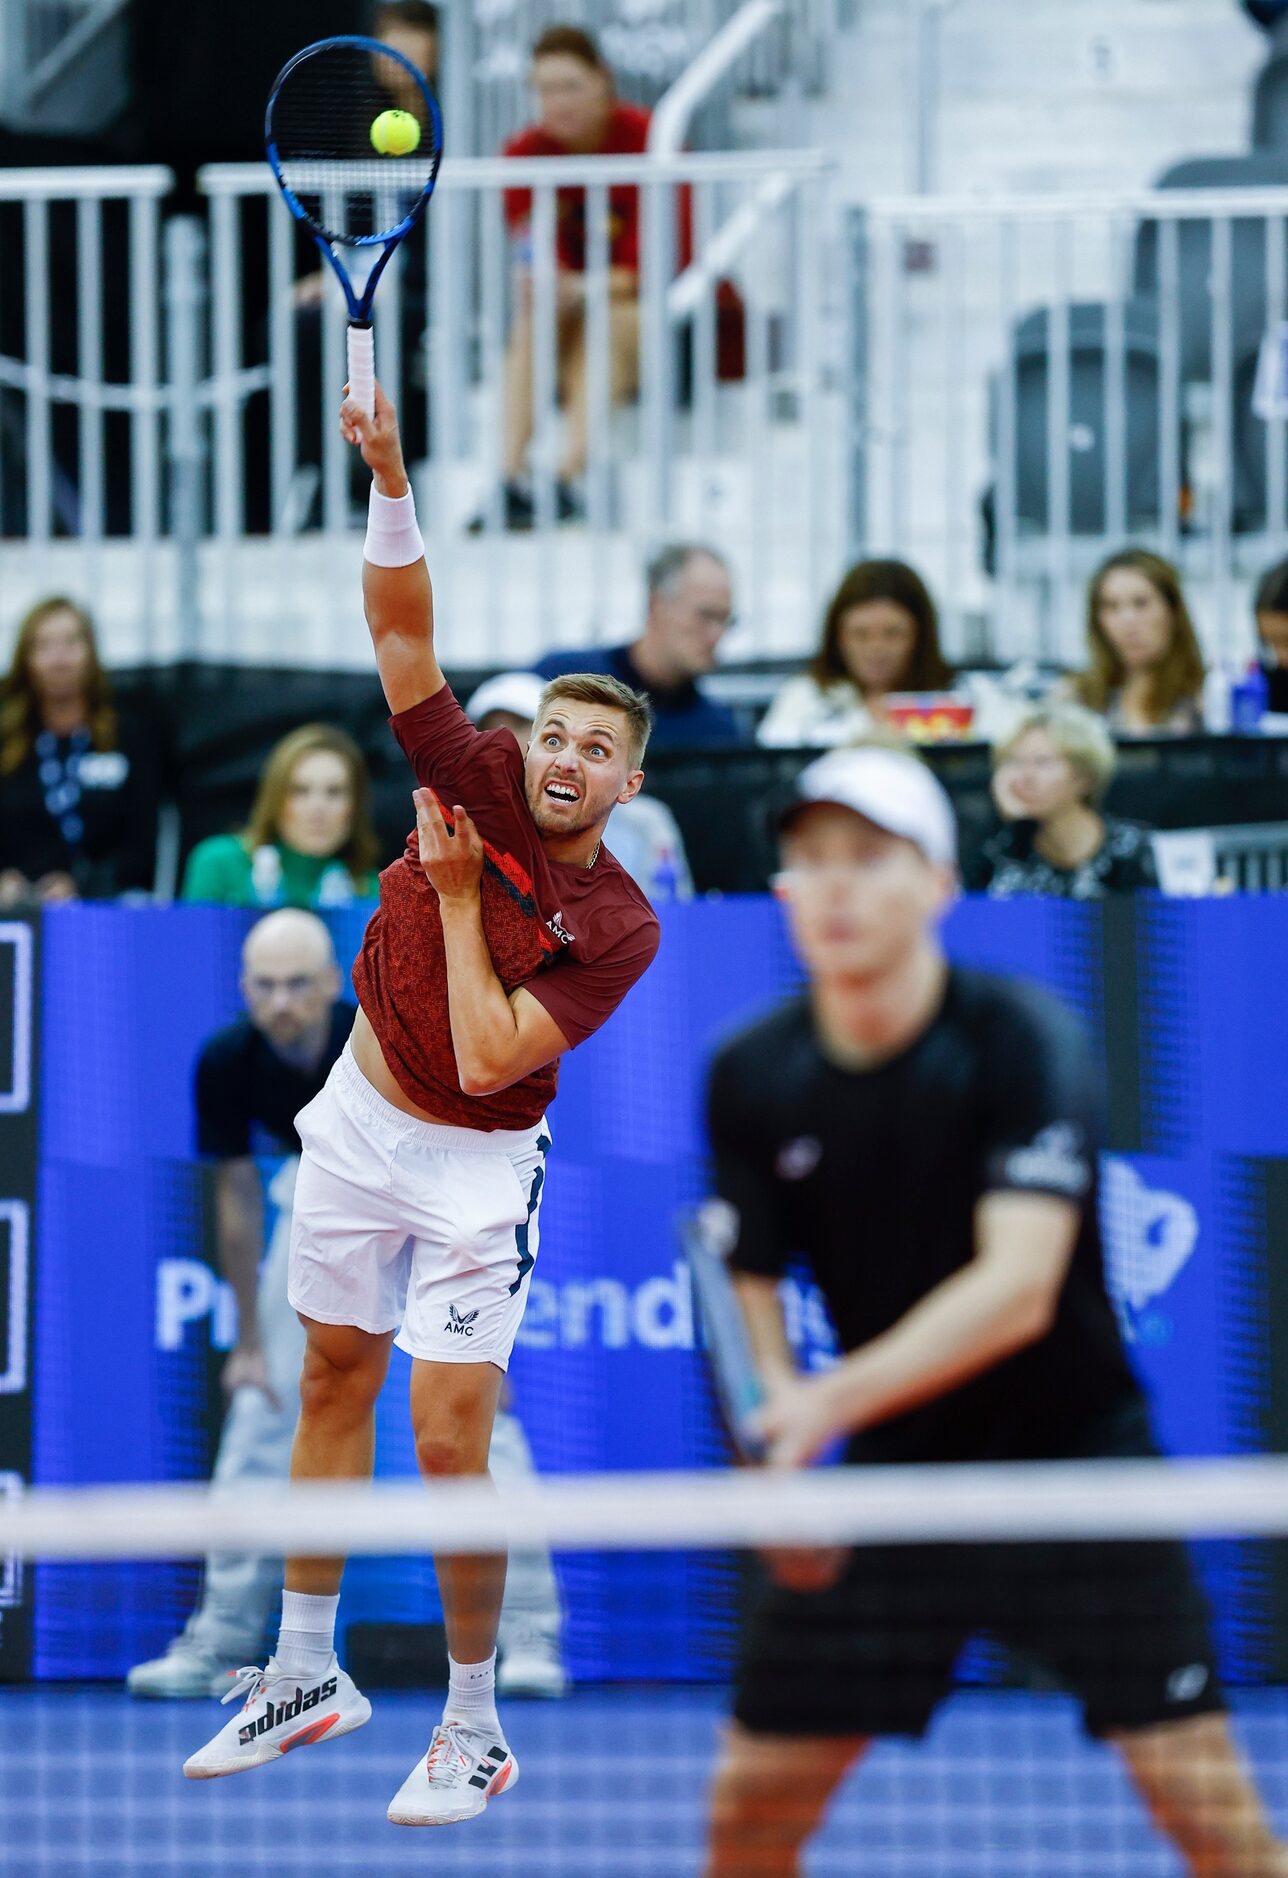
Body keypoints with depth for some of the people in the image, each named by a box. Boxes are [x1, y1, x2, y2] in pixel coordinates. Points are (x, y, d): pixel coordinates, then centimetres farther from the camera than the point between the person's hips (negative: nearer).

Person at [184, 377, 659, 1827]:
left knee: (449, 1437, -10)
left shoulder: (619, 928, -19)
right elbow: (400, 631, -15)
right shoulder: (480, 785, -10)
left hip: (474, 1164, -5)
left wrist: (456, 894, -20)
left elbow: (486, 1061, -24)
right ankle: (305, 1677, 27)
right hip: (359, 1117, 5)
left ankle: (474, 1730, 3)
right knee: (334, 1383, 14)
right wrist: (389, 478, -29)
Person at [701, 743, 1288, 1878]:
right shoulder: (751, 1079, -4)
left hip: (1075, 1458, -4)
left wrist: (832, 1402, -39)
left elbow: (1018, 1287, -27)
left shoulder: (1023, 1042, -18)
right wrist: (774, 1428, -20)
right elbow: (747, 1291, 1)